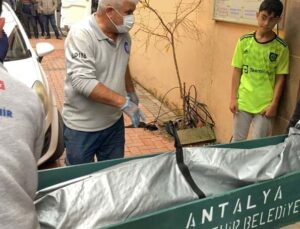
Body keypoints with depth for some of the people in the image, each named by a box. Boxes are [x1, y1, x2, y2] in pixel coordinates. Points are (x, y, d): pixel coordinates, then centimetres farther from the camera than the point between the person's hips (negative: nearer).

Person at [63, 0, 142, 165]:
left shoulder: (123, 35, -1)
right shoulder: (81, 34, -23)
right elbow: (83, 81, -31)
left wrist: (131, 92, 21)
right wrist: (123, 102, -31)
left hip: (114, 123, 6)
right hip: (82, 128, -6)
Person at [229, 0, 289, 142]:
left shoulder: (281, 47, -5)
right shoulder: (244, 41, -2)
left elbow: (280, 78, -2)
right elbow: (237, 71, 2)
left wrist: (274, 104, -8)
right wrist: (233, 98, -2)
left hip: (265, 105, -1)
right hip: (243, 101, 1)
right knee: (237, 140, 12)